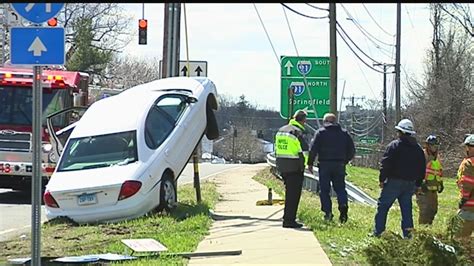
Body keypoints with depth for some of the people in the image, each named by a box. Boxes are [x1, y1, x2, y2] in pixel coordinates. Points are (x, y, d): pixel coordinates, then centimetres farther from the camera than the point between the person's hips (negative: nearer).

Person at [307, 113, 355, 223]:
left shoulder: (320, 132, -1)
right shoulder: (344, 133, 10)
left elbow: (313, 149, -8)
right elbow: (352, 150, 10)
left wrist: (310, 163, -1)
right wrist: (345, 161, 21)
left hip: (324, 164, -3)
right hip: (339, 165, 3)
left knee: (324, 189, 5)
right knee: (340, 188, 9)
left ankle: (327, 212, 1)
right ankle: (343, 205, -15)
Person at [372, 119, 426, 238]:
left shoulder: (394, 145, -8)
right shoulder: (418, 148, 12)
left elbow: (385, 164, -12)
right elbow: (422, 167, 16)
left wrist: (382, 179, -5)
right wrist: (418, 184, 20)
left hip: (394, 182, -5)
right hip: (410, 183, 5)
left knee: (383, 206, 1)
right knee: (406, 207, 11)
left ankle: (377, 231, -1)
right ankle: (407, 232, 7)